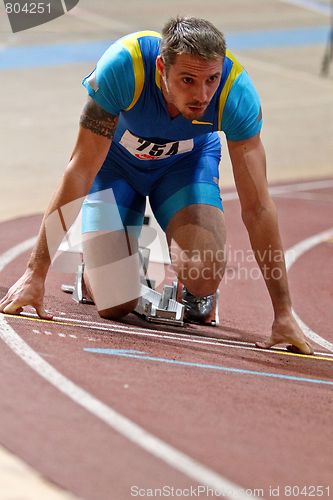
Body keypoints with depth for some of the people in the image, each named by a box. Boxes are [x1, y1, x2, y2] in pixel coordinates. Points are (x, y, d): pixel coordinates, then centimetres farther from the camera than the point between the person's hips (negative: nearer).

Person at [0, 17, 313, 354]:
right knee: (116, 306, -12)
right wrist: (35, 274, -35)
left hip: (188, 161, 1)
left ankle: (195, 293, 12)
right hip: (114, 160, -1)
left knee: (203, 276, -26)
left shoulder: (236, 91, -34)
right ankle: (90, 255, 23)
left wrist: (283, 313, -28)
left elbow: (257, 207, -28)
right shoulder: (123, 65, -39)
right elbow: (81, 171, -33)